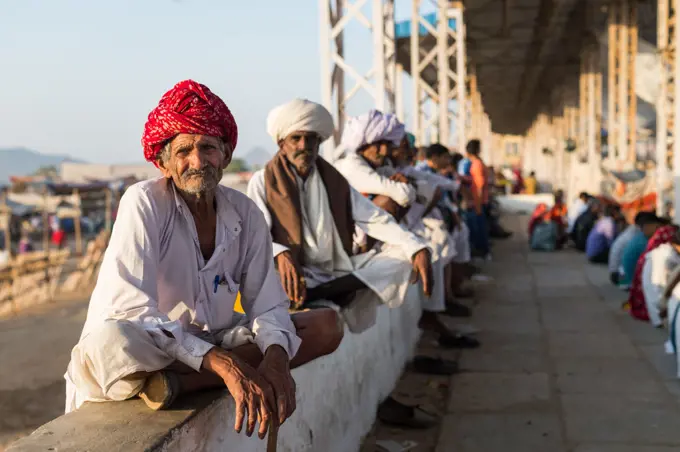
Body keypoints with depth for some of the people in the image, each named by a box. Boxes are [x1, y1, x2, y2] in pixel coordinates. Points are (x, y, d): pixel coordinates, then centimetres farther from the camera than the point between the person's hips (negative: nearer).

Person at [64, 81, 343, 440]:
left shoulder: (246, 214, -2)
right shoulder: (144, 202, -16)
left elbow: (266, 305, -1)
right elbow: (133, 310, -25)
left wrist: (276, 357, -26)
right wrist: (224, 364, -34)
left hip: (214, 343, 7)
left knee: (327, 325, -10)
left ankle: (177, 382, -22)